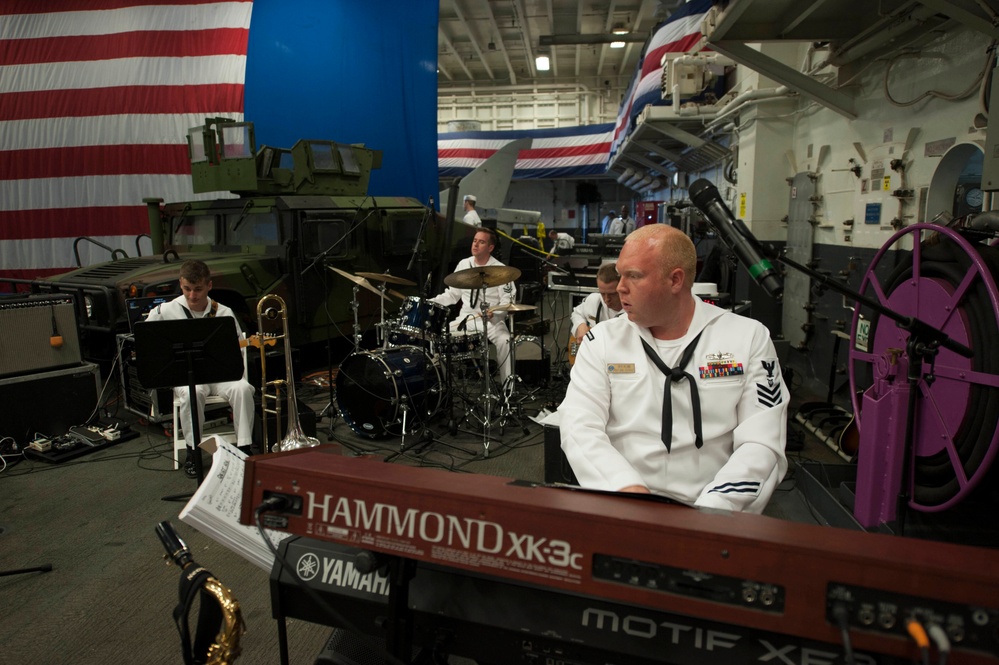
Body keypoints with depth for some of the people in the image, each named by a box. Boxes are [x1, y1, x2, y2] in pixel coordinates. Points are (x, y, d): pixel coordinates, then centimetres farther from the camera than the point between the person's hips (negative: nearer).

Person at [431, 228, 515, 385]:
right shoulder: (463, 264, 7)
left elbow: (507, 302, -13)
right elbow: (452, 294, 14)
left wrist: (493, 312, -32)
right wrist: (431, 302, 0)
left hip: (491, 321, -4)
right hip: (465, 319, 5)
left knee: (504, 341, -32)